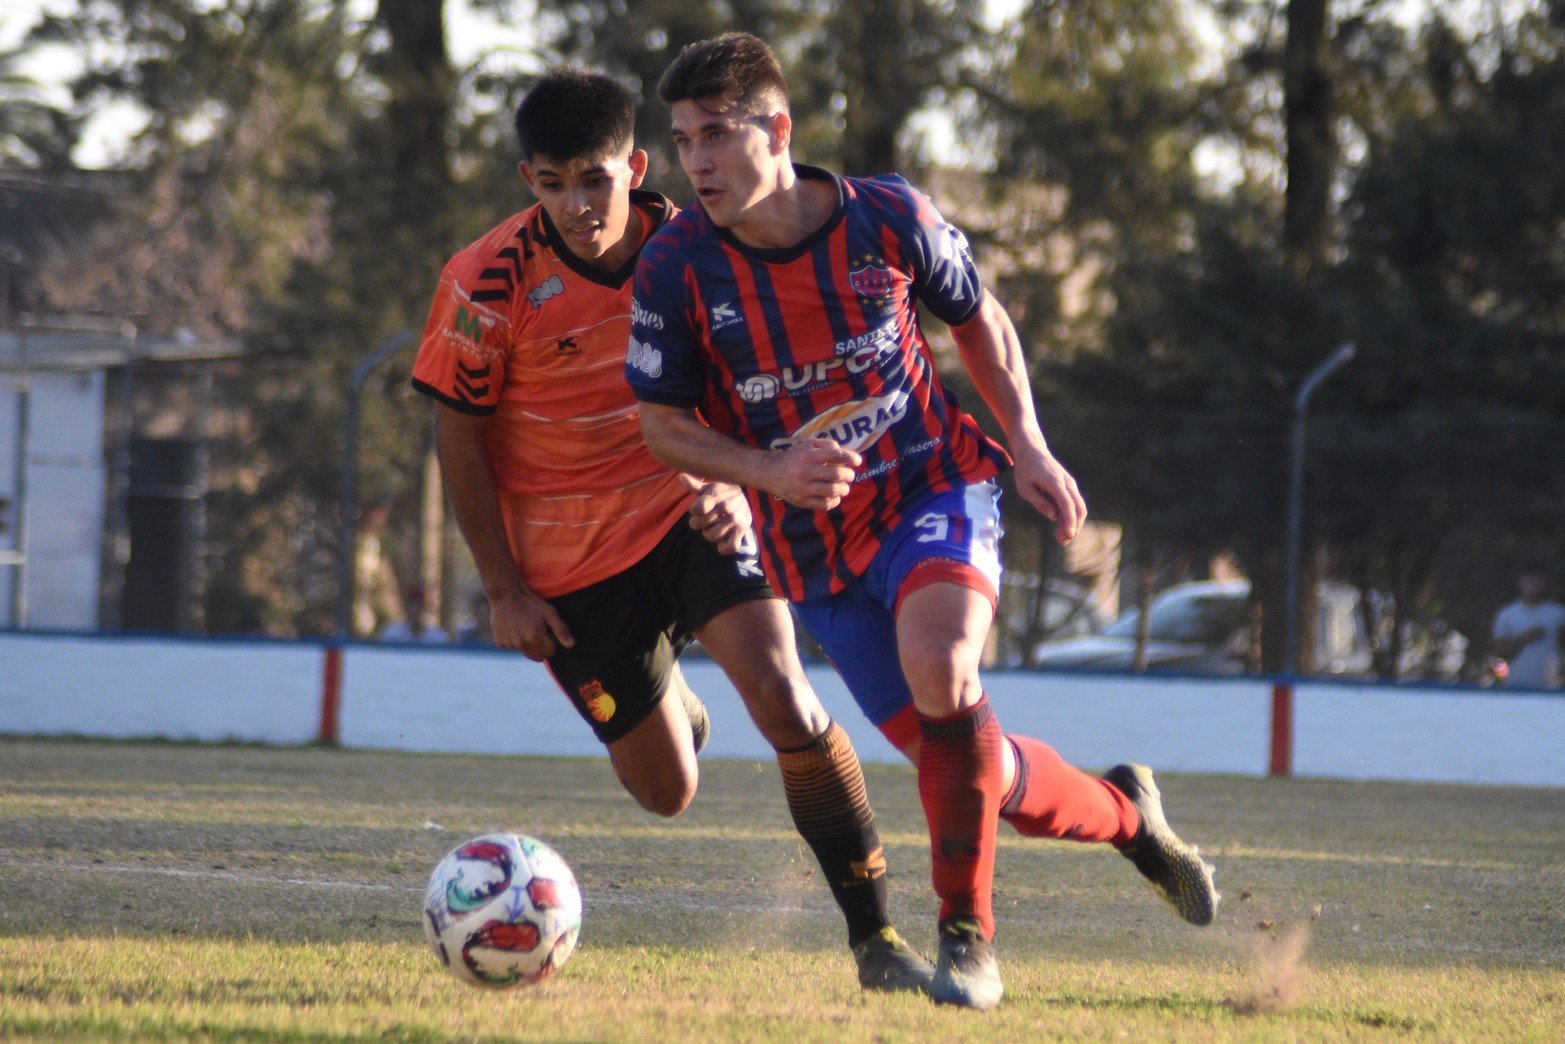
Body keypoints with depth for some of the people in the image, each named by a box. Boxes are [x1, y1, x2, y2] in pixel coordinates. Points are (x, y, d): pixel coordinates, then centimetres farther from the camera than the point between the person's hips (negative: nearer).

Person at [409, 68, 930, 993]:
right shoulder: (491, 282, -15)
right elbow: (459, 438, -5)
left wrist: (732, 484, -13)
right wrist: (505, 591, -6)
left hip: (686, 515, 1)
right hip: (571, 562, -1)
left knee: (782, 698, -23)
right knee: (669, 793, 4)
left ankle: (876, 934, -14)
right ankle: (664, 697, 43)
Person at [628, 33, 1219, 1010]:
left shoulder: (888, 219, -12)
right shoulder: (676, 268, -13)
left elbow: (980, 321, 7)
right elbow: (665, 424, -2)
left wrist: (1030, 448, -1)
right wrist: (773, 473, -19)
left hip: (934, 489, -2)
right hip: (815, 552, 2)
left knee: (939, 670, -32)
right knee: (969, 764, 1)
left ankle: (967, 935, -17)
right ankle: (1125, 812, 33)